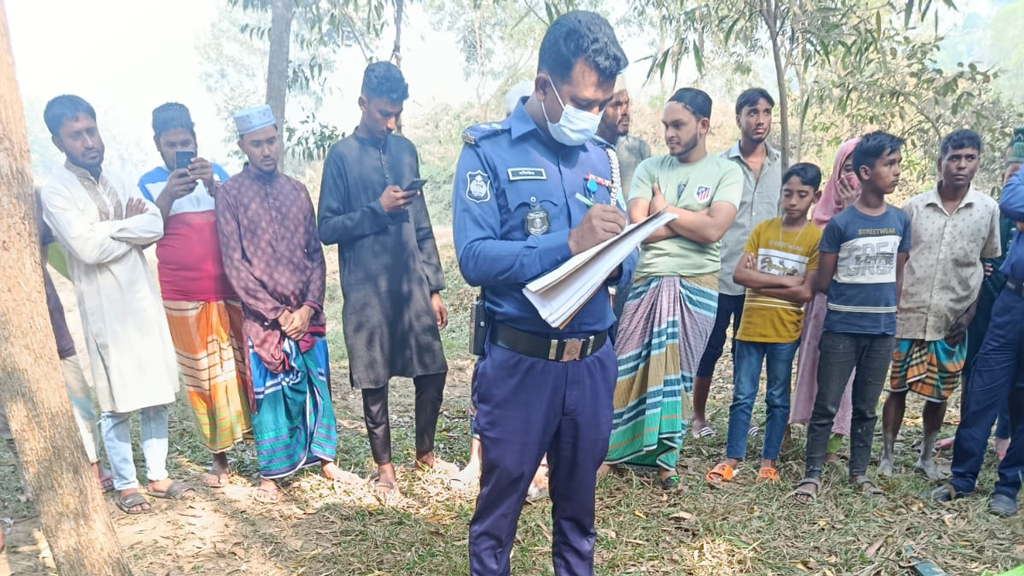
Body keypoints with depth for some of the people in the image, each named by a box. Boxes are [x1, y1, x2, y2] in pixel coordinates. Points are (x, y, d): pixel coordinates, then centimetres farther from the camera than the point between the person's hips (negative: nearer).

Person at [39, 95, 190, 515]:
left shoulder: (116, 180, 11)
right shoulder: (55, 192, -7)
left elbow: (156, 226, -1)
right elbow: (89, 248, -20)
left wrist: (109, 228, -14)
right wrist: (132, 227, -6)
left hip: (144, 301, 5)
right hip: (104, 310, -5)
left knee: (157, 393, 10)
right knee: (116, 401, 4)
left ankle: (158, 475, 24)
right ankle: (125, 484, 20)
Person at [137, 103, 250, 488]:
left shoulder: (216, 173, 9)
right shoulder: (149, 183, 5)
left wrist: (214, 186, -18)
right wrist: (167, 196, -18)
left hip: (231, 291, 1)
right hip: (184, 299, -1)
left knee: (249, 368, 4)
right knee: (203, 378, 4)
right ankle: (219, 455, 16)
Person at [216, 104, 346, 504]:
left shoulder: (296, 190, 9)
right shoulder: (230, 193, -2)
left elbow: (316, 254, 7)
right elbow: (234, 265, -6)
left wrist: (308, 307, -6)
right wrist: (278, 313, -10)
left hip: (306, 314, 3)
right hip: (263, 317, -3)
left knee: (315, 385, 9)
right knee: (268, 392, 5)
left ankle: (323, 456, 26)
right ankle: (269, 473, 20)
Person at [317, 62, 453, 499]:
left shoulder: (405, 150, 11)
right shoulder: (341, 155, -1)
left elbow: (422, 226, 12)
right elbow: (327, 228, -3)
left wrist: (434, 286, 9)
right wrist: (378, 209, -15)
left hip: (412, 285, 4)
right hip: (366, 291, -3)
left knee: (433, 371, 5)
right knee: (373, 383, 6)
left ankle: (425, 452, 28)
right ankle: (384, 466, 25)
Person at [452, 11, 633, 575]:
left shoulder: (598, 158, 9)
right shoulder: (487, 148, -7)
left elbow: (621, 254, 10)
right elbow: (474, 259, -18)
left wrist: (616, 261, -13)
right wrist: (570, 242, -26)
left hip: (593, 361, 5)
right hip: (519, 361, -4)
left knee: (578, 501, 21)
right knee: (499, 502, 14)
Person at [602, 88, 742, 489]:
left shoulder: (727, 172, 1)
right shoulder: (650, 168, 5)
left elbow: (714, 230, -14)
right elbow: (639, 228, -8)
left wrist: (664, 208, -5)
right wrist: (693, 220, -7)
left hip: (698, 285, -1)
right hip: (649, 280, 1)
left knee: (677, 372, 5)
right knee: (629, 366, 2)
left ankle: (666, 459, 19)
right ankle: (609, 447, 15)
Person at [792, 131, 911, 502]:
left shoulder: (900, 220, 4)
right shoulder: (840, 223, -9)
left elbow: (898, 275, 13)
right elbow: (822, 283, -4)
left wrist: (890, 315, 13)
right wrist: (852, 296, 8)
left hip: (882, 331, 4)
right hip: (841, 329, -4)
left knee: (866, 407, 15)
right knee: (826, 406, 2)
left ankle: (859, 472, 28)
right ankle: (813, 474, 13)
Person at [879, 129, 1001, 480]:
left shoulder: (988, 209, 2)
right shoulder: (914, 206, 0)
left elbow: (990, 265, 8)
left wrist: (971, 312, -1)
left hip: (952, 321, 1)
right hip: (908, 317, -1)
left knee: (939, 395, 10)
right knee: (897, 388, 5)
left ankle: (926, 457, 28)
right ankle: (888, 457, 17)